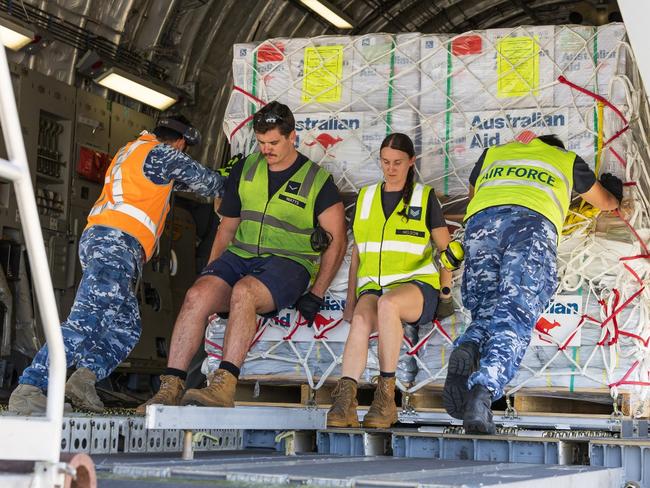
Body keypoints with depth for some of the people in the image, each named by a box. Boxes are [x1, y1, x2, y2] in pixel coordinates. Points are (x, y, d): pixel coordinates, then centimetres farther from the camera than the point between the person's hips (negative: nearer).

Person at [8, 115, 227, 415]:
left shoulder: (131, 151, 29)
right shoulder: (163, 153, 4)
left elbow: (174, 180, 40)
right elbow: (207, 183, 12)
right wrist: (224, 183, 32)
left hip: (98, 239, 10)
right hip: (116, 241, -10)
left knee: (126, 329, 5)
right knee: (86, 321, -22)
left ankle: (84, 378, -14)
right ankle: (28, 389, -31)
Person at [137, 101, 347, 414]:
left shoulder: (317, 180, 2)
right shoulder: (245, 170, 15)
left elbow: (337, 240, 2)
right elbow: (227, 227, 22)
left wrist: (316, 294, -4)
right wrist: (211, 271, 12)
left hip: (287, 262, -4)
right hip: (240, 256, 4)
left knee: (244, 291, -38)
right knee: (197, 295, -26)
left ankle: (225, 384, -44)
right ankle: (171, 387, -29)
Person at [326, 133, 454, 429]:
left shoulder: (425, 198, 11)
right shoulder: (366, 197, 19)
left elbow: (444, 247, 15)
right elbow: (357, 253, 20)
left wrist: (446, 286, 2)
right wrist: (350, 301, 13)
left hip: (415, 284, -2)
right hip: (372, 286, 2)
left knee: (387, 304, -39)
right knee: (362, 318, -34)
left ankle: (386, 395, -34)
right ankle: (344, 402, -50)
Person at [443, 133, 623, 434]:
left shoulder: (494, 153, 40)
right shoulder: (567, 160, 36)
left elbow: (472, 196, 57)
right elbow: (605, 203, 51)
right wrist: (613, 191, 75)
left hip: (481, 219, 3)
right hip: (533, 221, -2)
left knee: (486, 309, 5)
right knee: (516, 313, -16)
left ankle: (466, 350, -31)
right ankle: (484, 390, -40)